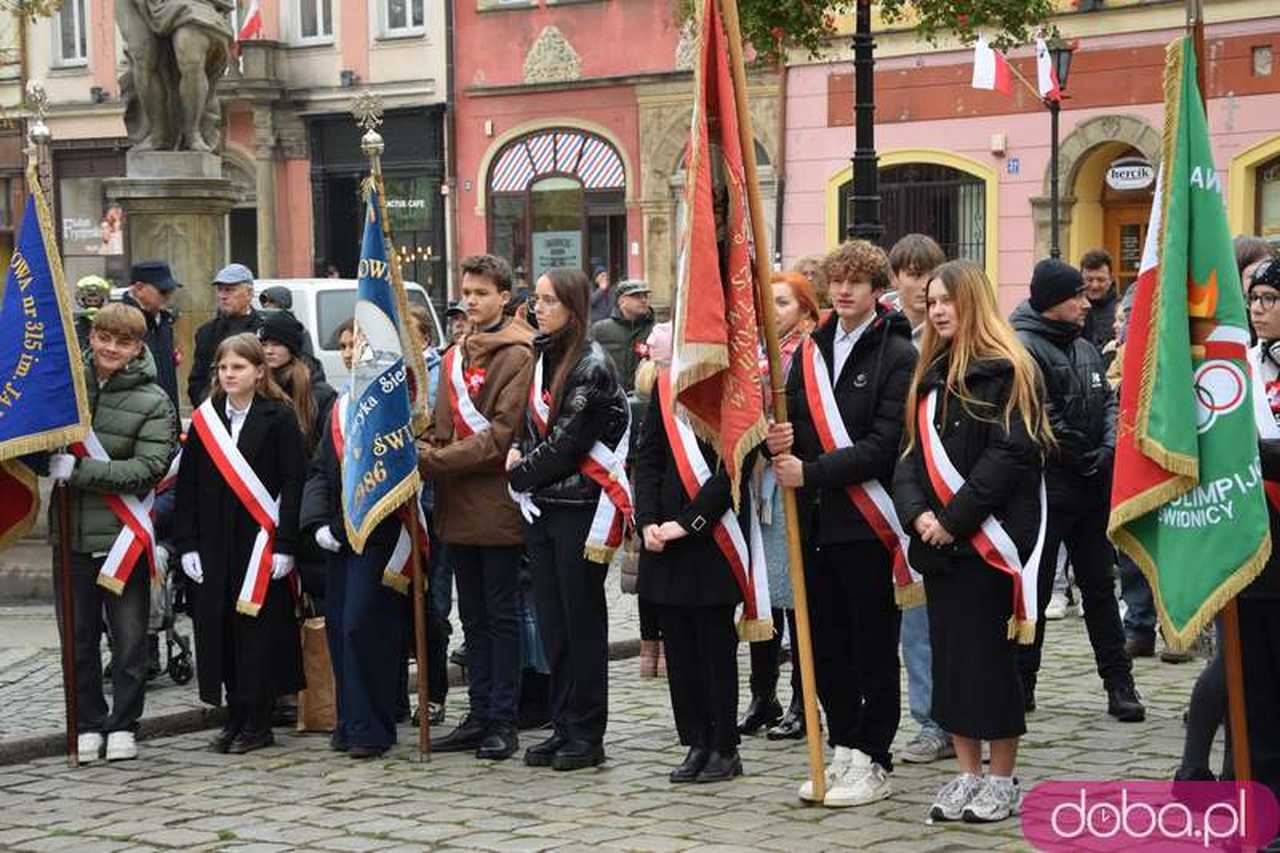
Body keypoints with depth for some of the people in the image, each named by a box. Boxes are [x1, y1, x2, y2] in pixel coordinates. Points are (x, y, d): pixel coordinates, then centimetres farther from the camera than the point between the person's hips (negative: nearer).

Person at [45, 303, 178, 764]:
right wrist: (50, 463, -5)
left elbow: (148, 469, -15)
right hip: (70, 533, 3)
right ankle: (88, 725, 19)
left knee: (129, 635, 4)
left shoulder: (154, 403, -4)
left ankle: (123, 725, 15)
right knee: (78, 636, 8)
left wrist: (78, 471, -21)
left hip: (123, 534, -3)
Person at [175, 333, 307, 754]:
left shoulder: (279, 417, -2)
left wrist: (285, 545, -12)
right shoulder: (204, 420, 10)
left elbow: (293, 484, -6)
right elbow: (187, 486, 10)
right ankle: (235, 717, 15)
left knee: (259, 630, -2)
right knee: (221, 629, 5)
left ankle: (258, 722, 6)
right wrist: (187, 543, 3)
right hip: (216, 544, 4)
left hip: (262, 542, -4)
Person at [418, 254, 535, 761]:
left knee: (501, 615, 0)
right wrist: (427, 456, -5)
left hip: (496, 506, -7)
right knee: (473, 617, 13)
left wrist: (435, 459, -18)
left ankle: (503, 720, 5)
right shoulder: (454, 358, 16)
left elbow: (501, 435, -16)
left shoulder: (517, 356, -9)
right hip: (458, 508, 7)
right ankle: (479, 715, 19)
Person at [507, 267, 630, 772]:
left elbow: (568, 443, -15)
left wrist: (521, 471, -4)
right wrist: (523, 463, 1)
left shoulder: (591, 365, -12)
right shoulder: (539, 356, 12)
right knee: (551, 620, 9)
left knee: (582, 620, -1)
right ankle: (563, 727, 17)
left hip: (580, 507, -7)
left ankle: (587, 734, 5)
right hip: (541, 505, 8)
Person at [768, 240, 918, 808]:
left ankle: (873, 762, 11)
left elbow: (884, 445, -15)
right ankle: (843, 751, 23)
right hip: (818, 521, 6)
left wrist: (810, 472, -18)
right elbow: (795, 421, 18)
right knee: (827, 645, 11)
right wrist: (781, 445, -6)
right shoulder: (810, 351, 13)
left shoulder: (897, 354, -7)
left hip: (867, 523, -6)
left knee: (873, 647, 3)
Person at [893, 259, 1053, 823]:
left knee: (989, 655, -2)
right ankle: (968, 775, 18)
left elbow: (1008, 454, -16)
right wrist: (918, 513, -7)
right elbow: (912, 454, 12)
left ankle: (1003, 782, 9)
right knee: (949, 653, 9)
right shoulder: (930, 375, 15)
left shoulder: (1004, 370, -7)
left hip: (989, 539, -7)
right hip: (939, 543, 7)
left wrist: (954, 520, -17)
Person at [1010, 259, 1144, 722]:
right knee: (1034, 591, 1)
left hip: (1093, 490, 7)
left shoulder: (1085, 349, 13)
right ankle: (1021, 684, 11)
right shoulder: (1025, 348, -13)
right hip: (1048, 489, -7)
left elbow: (1109, 401, 12)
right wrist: (1087, 460, -12)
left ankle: (1119, 683, 13)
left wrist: (1110, 448, -6)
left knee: (1100, 585, 10)